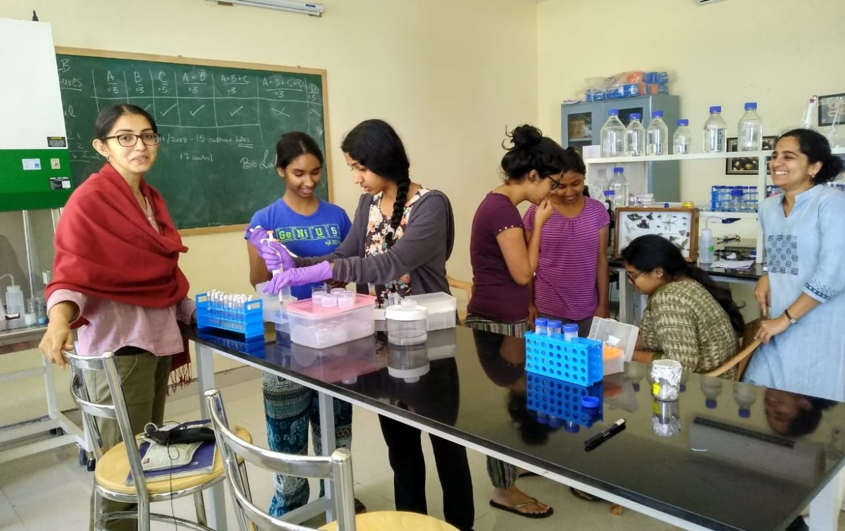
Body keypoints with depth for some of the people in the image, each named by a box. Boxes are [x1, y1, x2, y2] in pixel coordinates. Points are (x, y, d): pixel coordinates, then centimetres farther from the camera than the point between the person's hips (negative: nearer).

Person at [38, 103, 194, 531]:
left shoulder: (151, 198, 13)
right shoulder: (89, 200, -10)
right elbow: (71, 276, -16)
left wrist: (195, 314, 21)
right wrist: (60, 320, -35)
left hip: (156, 336, 8)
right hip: (117, 342, -8)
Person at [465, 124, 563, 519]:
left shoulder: (500, 204, 10)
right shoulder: (503, 210, -22)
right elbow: (522, 273, -17)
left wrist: (533, 223, 9)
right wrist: (539, 223, -11)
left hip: (501, 318, 10)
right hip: (499, 322, -10)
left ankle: (514, 465, 40)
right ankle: (504, 490, 20)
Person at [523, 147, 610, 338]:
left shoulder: (597, 211, 2)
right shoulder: (536, 212, -5)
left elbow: (601, 261, 4)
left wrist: (603, 304, 2)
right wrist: (528, 304, -3)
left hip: (588, 309, 2)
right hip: (547, 309, -2)